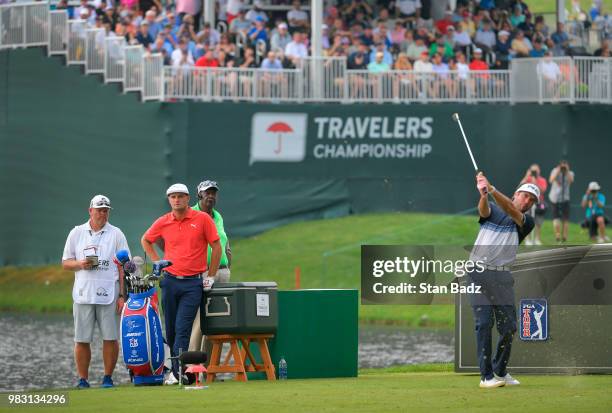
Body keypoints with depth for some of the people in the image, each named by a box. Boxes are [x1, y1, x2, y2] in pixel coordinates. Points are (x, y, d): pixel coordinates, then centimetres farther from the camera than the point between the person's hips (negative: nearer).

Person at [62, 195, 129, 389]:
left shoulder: (116, 234, 6)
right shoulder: (77, 233, 11)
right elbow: (65, 262, 13)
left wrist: (122, 295, -4)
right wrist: (80, 264, -9)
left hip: (109, 295, -1)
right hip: (83, 295, 1)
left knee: (111, 338, -2)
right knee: (81, 340, 0)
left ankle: (107, 378, 8)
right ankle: (83, 380, 7)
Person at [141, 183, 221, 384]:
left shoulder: (202, 219, -3)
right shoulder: (163, 222, 5)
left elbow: (216, 247, 3)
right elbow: (145, 240, 23)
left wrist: (211, 276, 2)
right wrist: (156, 262, 11)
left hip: (193, 283, -3)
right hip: (170, 281, 3)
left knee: (182, 328, -11)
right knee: (170, 329, 6)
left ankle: (177, 371, -14)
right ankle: (178, 368, 17)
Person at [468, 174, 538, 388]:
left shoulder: (526, 222, 11)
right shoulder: (492, 210, 14)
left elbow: (511, 211, -10)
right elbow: (483, 210, -11)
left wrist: (492, 189, -26)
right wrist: (483, 195, -37)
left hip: (502, 276, 2)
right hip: (479, 274, -2)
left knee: (509, 326, 0)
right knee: (484, 323, -9)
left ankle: (500, 371, 21)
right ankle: (486, 376, -10)